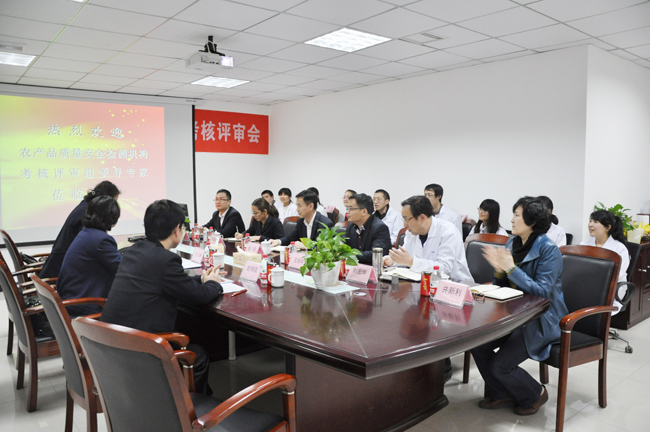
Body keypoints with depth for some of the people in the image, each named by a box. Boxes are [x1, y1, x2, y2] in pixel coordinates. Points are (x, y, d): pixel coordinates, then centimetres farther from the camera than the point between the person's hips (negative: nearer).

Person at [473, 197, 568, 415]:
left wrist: (511, 268, -27)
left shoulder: (549, 250, -15)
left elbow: (542, 291, -23)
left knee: (501, 364, -17)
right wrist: (499, 269, -14)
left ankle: (535, 394, 16)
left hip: (541, 320, -7)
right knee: (477, 343, -12)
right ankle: (501, 395, 12)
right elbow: (502, 286, 9)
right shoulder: (512, 243, 6)